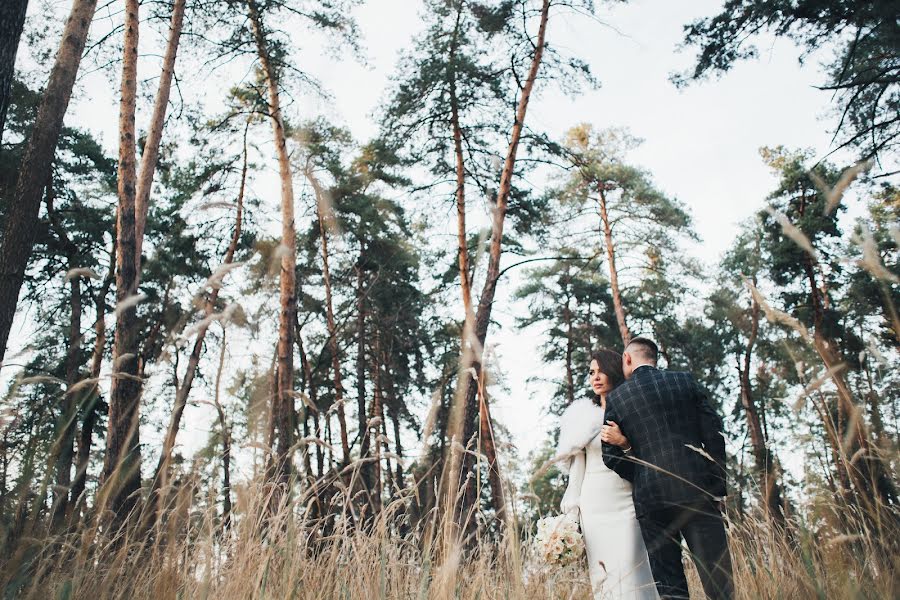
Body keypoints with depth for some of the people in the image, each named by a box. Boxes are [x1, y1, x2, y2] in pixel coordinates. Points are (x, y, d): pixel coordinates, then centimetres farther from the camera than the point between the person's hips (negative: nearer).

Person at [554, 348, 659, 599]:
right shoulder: (582, 413, 10)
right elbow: (576, 461, 11)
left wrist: (625, 443, -17)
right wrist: (572, 512, 10)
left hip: (626, 502, -2)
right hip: (594, 504, 2)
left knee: (628, 574, -9)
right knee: (601, 576, 1)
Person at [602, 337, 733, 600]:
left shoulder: (615, 398, 5)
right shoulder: (685, 381, 7)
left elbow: (610, 456, 4)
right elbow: (713, 433, 4)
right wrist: (718, 487, 9)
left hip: (651, 499, 0)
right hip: (698, 492, 1)